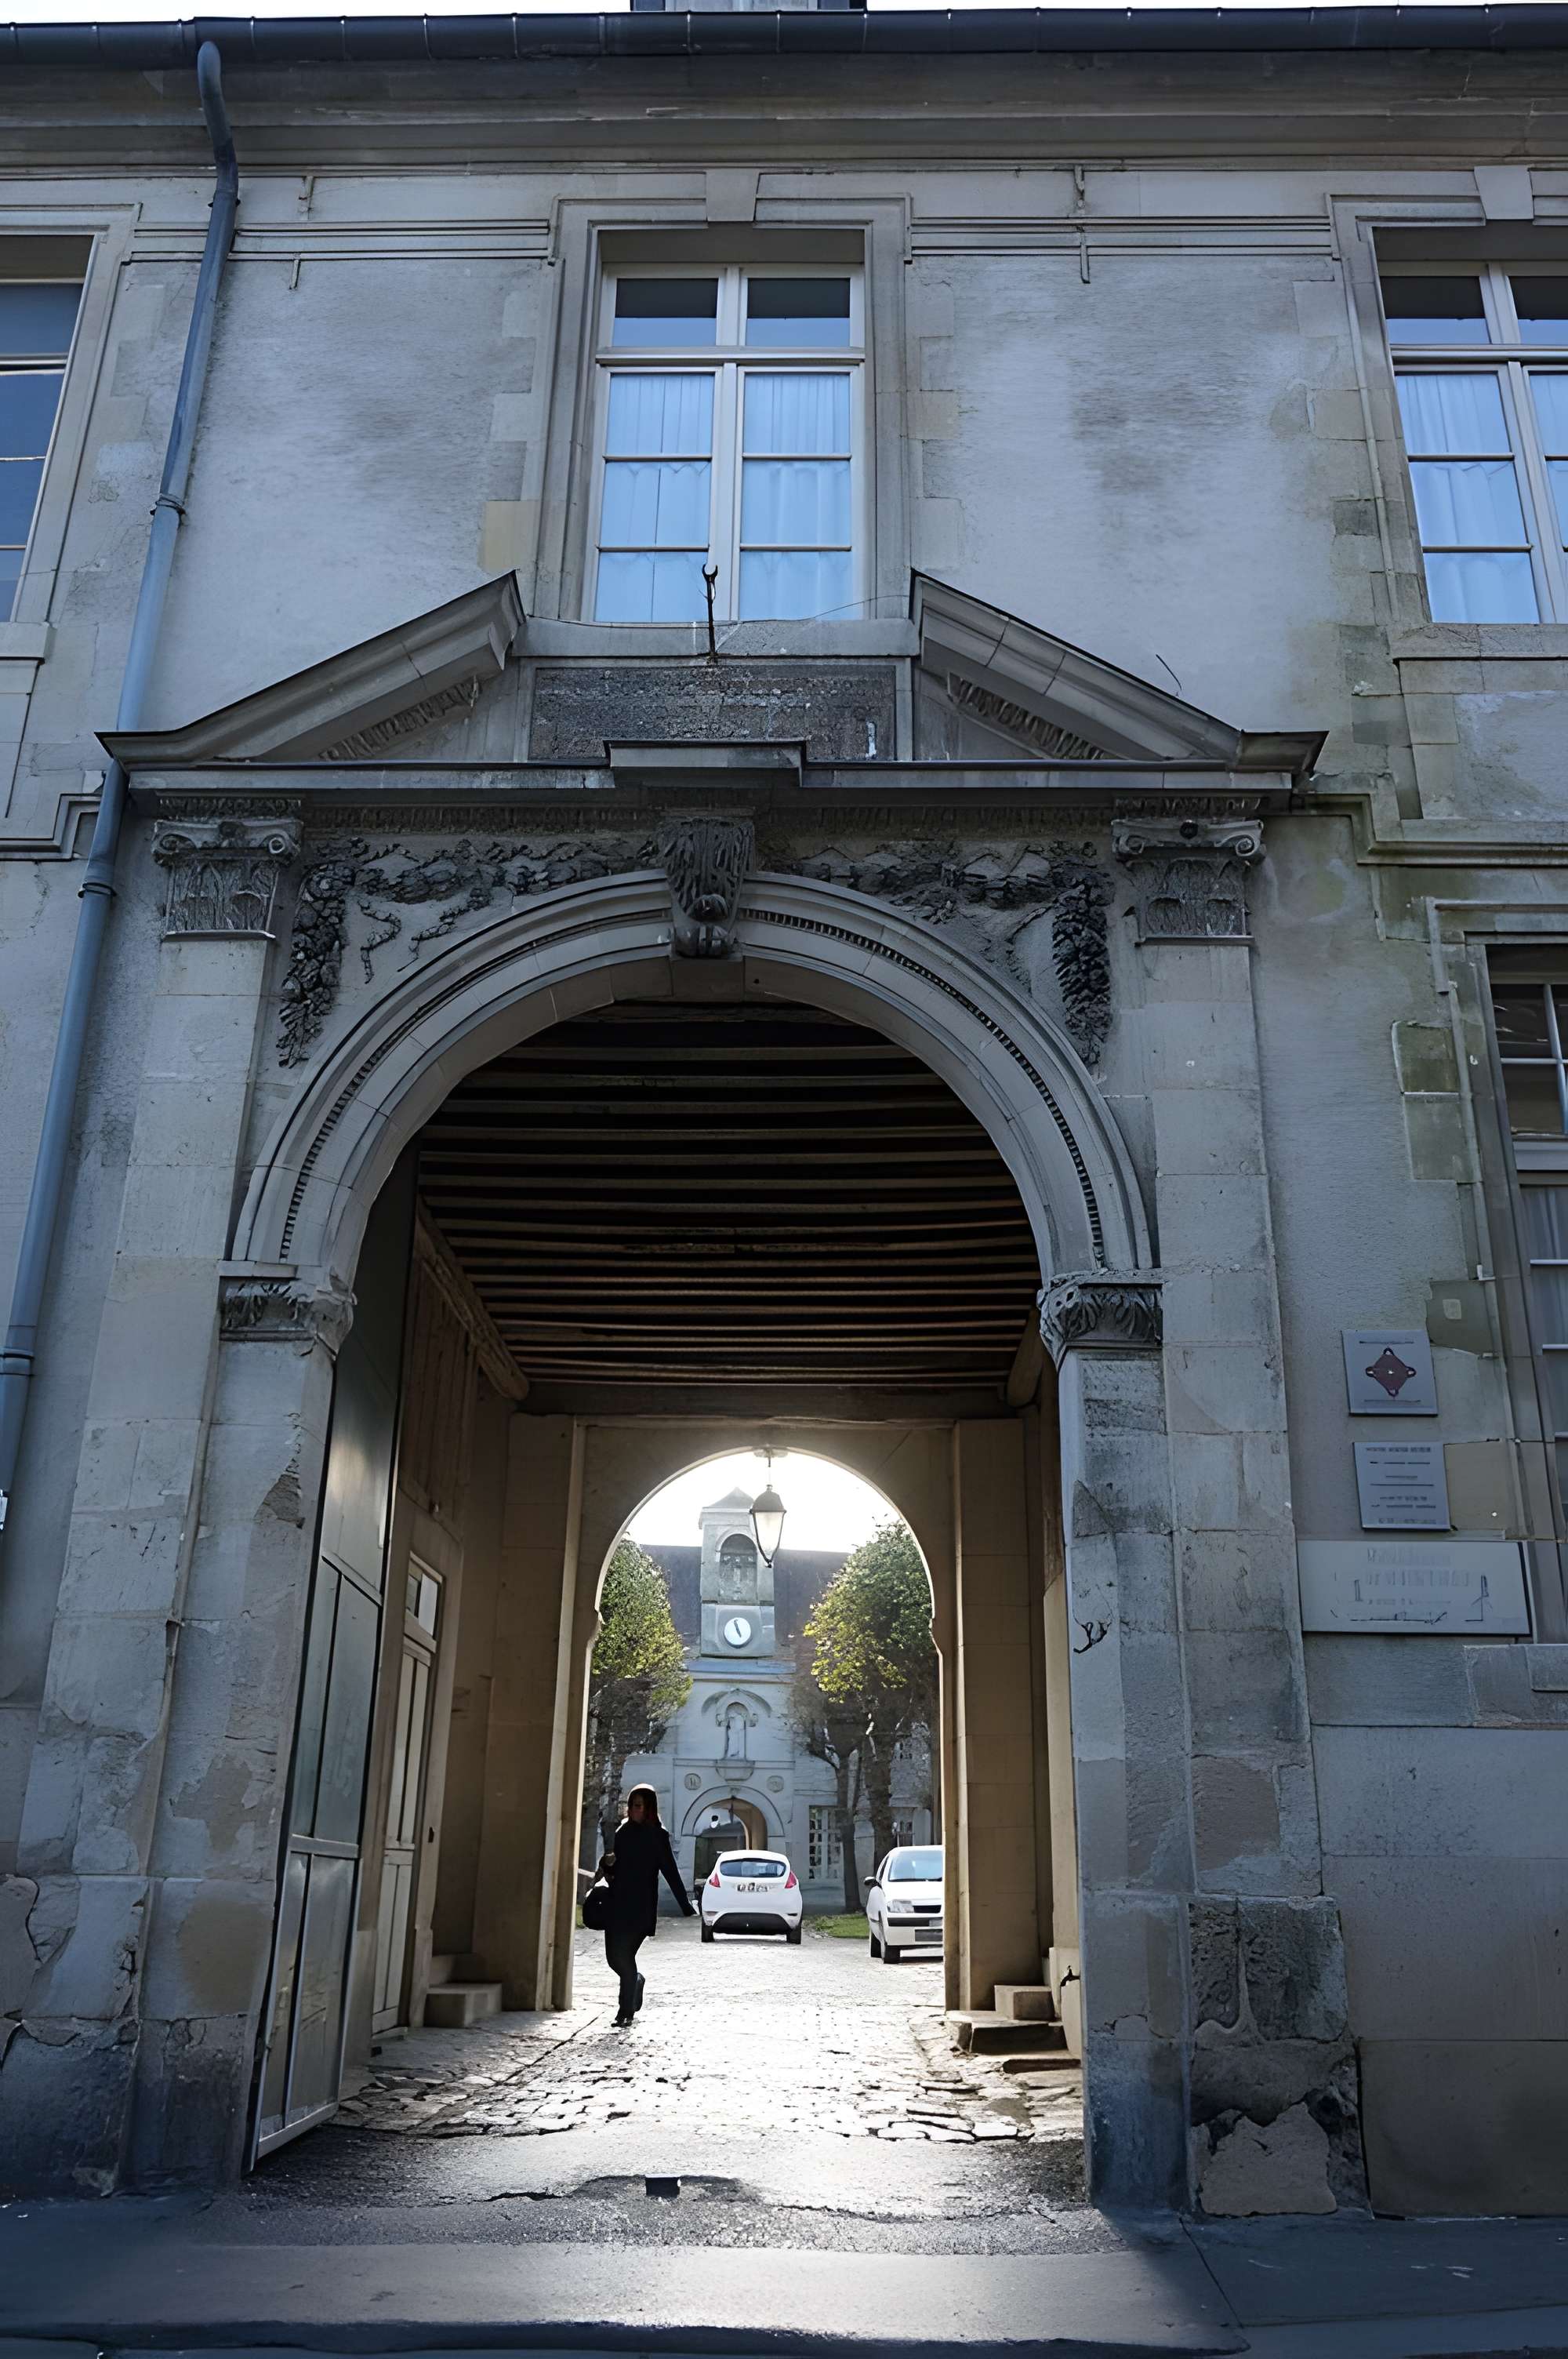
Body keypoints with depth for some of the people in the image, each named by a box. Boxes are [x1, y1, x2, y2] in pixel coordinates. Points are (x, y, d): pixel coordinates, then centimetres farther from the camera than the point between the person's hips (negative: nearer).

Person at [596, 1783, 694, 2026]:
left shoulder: (657, 1835, -5)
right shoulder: (624, 1831, 12)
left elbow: (670, 1871, -6)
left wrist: (687, 1908, -8)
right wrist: (607, 1863, -4)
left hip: (641, 1906, -6)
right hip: (618, 1904, 6)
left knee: (624, 1955, -11)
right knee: (614, 1956, 4)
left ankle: (626, 2011, 2)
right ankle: (636, 1981, 35)